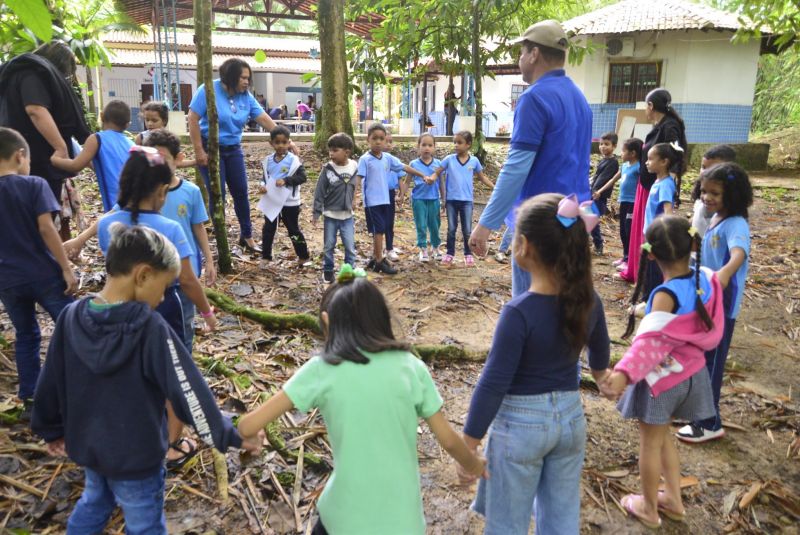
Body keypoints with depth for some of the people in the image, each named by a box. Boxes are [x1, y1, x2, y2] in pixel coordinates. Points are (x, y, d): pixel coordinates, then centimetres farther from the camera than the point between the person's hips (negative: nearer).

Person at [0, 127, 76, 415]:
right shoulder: (34, 185, -9)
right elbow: (46, 228, -16)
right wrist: (67, 269, -13)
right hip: (45, 275, -4)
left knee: (25, 337, 17)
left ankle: (29, 400, 22)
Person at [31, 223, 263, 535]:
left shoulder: (72, 318, -11)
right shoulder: (151, 329, -28)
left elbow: (51, 382, 1)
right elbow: (188, 392, -25)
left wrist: (51, 430, 18)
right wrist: (230, 436, -15)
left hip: (86, 443, 6)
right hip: (135, 456, -6)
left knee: (94, 503, 32)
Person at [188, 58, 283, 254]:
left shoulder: (246, 96, -2)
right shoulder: (208, 90, -15)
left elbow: (264, 119, -3)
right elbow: (193, 120, -15)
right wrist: (199, 151, -17)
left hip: (234, 149, 5)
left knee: (241, 193, 7)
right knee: (217, 196, -3)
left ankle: (246, 236, 21)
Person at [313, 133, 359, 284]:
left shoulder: (354, 167, -6)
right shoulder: (327, 169, -11)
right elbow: (319, 192, -7)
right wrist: (317, 212, -9)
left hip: (347, 215, 1)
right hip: (330, 215, -1)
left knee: (350, 246, 6)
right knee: (328, 245, 11)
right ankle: (328, 270, 27)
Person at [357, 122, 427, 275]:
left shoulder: (388, 158, 7)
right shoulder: (365, 159, -9)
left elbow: (405, 167, 14)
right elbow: (358, 179, -13)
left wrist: (423, 176, 17)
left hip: (385, 200, 6)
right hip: (372, 201, -6)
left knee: (380, 230, 12)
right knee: (378, 230, -6)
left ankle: (375, 258, 24)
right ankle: (379, 261, 1)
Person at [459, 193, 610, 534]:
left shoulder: (519, 312, -26)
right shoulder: (588, 300, -7)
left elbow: (494, 383, -22)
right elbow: (600, 351, 13)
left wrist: (469, 443, -11)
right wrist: (600, 372, 36)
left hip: (520, 423, -5)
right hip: (571, 417, 6)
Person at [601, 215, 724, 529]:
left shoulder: (666, 295, -29)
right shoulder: (706, 279, -10)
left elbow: (651, 341, -43)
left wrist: (624, 373, -56)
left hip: (663, 378, -7)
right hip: (691, 372, 7)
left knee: (650, 444, 13)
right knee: (663, 437, 27)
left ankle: (649, 509, 30)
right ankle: (674, 500, 38)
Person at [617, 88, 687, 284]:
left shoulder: (670, 127, -17)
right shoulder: (659, 127, 10)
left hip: (658, 189, -9)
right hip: (646, 186, 9)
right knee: (640, 229, 17)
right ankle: (635, 272, 30)